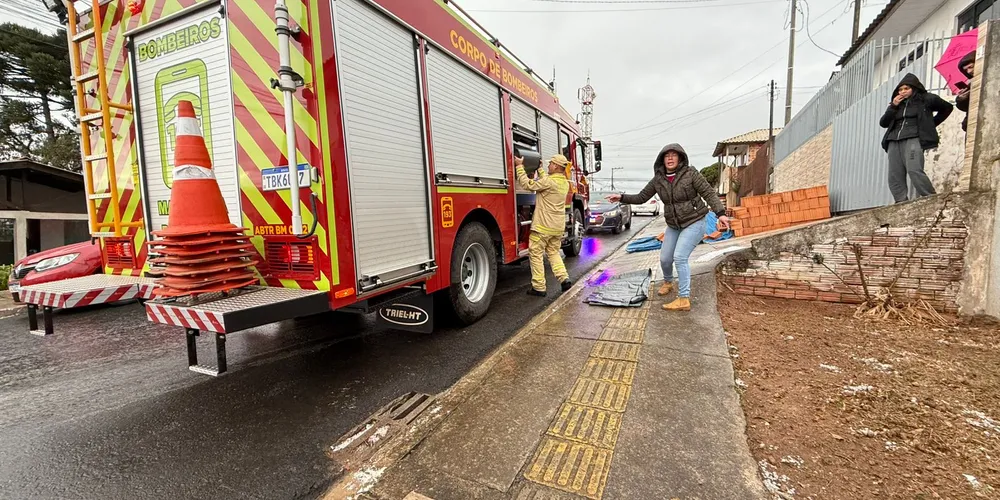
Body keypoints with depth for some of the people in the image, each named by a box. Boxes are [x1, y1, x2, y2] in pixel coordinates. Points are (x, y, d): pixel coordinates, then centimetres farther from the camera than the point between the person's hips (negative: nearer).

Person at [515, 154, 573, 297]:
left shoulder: (549, 181, -17)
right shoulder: (564, 182, 10)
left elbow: (527, 184, -15)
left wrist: (519, 166, -6)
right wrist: (539, 168, 32)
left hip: (543, 226, -8)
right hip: (558, 226, 8)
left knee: (535, 254, 2)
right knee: (553, 252, 21)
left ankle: (538, 287, 4)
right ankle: (564, 279, 8)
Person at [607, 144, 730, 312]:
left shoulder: (690, 173, -12)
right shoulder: (658, 180, -1)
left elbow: (709, 193, -12)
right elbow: (642, 197, 5)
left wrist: (720, 213, -24)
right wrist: (622, 197, -7)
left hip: (694, 223, -5)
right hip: (673, 226, 5)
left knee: (679, 257, -18)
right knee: (665, 258, 9)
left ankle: (684, 299, -12)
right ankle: (667, 282, 42)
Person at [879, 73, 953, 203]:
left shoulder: (926, 99, 14)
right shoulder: (897, 104, 24)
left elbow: (947, 107, 24)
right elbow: (883, 123, 14)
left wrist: (931, 123, 15)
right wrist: (893, 106, 5)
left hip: (913, 139, -4)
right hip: (894, 141, 4)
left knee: (914, 171, -23)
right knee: (894, 176, -8)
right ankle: (901, 203, -8)